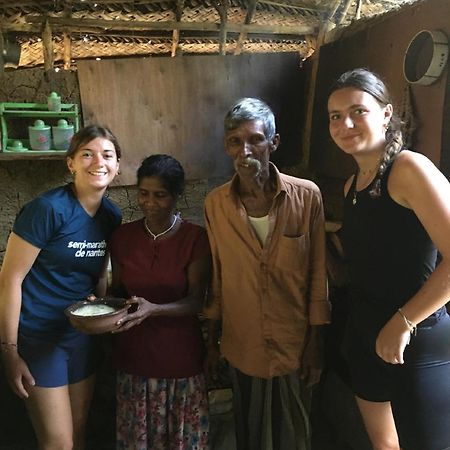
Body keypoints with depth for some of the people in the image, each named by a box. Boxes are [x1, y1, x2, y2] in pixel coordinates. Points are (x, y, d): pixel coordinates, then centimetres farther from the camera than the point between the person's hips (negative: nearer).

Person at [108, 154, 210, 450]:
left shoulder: (195, 238, -10)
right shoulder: (124, 236, 1)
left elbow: (196, 301, -12)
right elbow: (118, 288, 12)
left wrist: (153, 309, -28)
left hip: (179, 356, -2)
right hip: (133, 355, 3)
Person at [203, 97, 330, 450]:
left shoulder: (307, 196, -12)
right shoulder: (215, 204, -6)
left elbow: (318, 276, -7)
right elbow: (216, 278, 2)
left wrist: (315, 347, -3)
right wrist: (212, 342, 8)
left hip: (295, 347, -1)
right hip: (242, 349, 2)